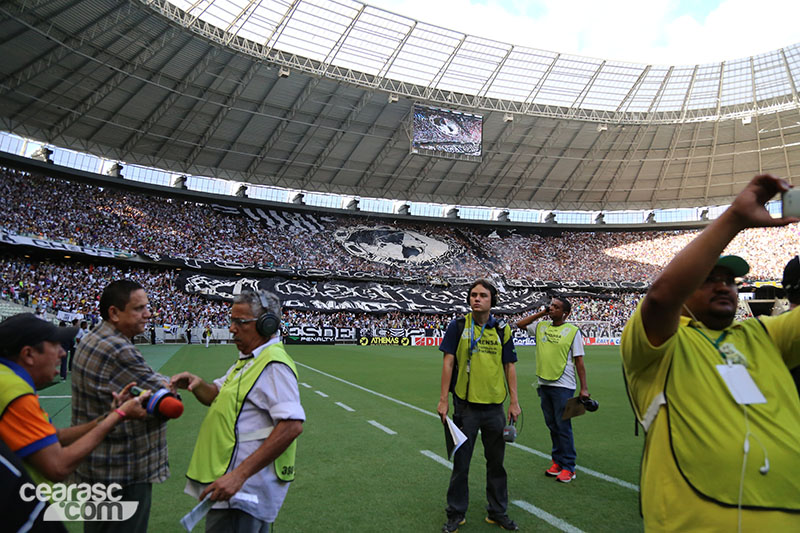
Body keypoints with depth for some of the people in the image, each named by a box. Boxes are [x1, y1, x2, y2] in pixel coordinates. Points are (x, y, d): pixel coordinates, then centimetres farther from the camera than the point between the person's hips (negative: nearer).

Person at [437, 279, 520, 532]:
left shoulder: (502, 330, 3)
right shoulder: (458, 326, -4)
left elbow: (509, 366, 7)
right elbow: (448, 362, -4)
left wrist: (514, 401, 2)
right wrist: (443, 399, -7)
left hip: (494, 407, 2)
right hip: (466, 405, -2)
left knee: (496, 461, 14)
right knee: (461, 462, 8)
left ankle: (498, 512, 32)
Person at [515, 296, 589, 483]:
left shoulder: (572, 331, -6)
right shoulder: (541, 326, 8)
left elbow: (579, 362, -5)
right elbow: (520, 324, 13)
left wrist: (584, 388, -8)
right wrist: (541, 313, 5)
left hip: (563, 386, -5)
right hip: (544, 383, 5)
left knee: (563, 427, -2)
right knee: (552, 426, 13)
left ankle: (568, 468, 9)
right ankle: (557, 461, 26)